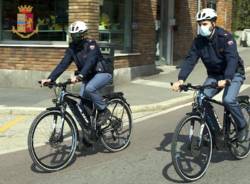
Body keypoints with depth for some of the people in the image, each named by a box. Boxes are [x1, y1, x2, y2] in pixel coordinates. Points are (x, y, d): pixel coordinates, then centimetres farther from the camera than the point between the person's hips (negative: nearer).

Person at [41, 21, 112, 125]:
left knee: (89, 88, -34)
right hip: (88, 76, 7)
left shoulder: (91, 44, -19)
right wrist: (50, 78, -21)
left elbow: (90, 62, -34)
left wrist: (80, 76, -49)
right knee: (83, 105, -5)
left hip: (102, 73, -7)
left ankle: (104, 111, -15)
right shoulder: (72, 48, -1)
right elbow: (63, 64, -8)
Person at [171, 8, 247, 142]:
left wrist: (226, 79, -49)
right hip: (214, 75, 5)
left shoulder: (225, 37, -22)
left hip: (233, 74, -5)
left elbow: (232, 59, -33)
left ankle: (242, 127, -1)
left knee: (228, 100, -27)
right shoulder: (199, 41, -7)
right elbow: (190, 60, -15)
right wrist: (180, 79, -30)